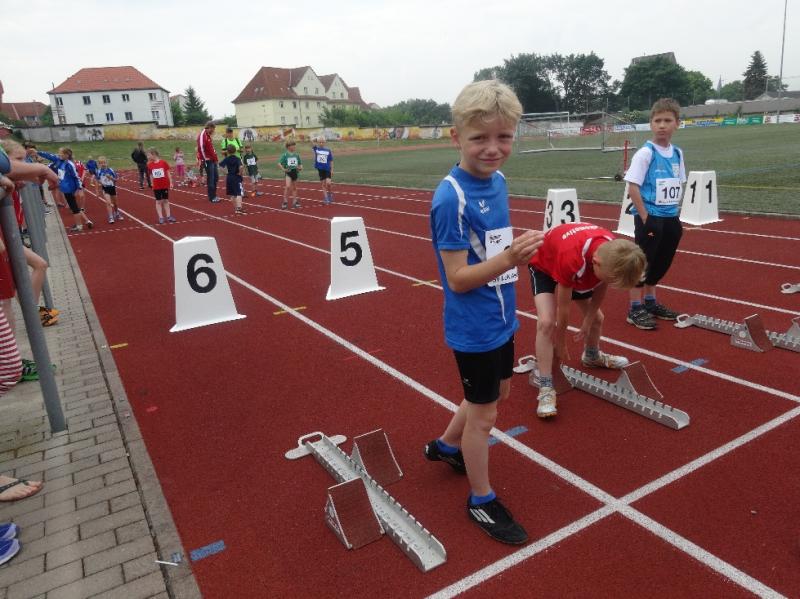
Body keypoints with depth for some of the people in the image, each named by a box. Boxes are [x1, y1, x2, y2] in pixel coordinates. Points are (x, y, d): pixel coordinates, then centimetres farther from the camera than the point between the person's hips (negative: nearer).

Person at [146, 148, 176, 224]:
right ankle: (161, 217, 7)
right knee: (158, 201, 4)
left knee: (166, 201, 9)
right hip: (156, 186, 1)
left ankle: (168, 216, 16)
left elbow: (168, 172, -1)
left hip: (165, 185, -1)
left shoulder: (163, 162, -8)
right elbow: (151, 175, 8)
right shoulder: (150, 165, -1)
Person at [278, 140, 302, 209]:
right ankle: (285, 202, -9)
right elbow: (279, 163, -8)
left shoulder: (296, 155, 5)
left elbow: (300, 163, 15)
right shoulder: (285, 154, -6)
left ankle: (295, 202, 23)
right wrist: (283, 169, -22)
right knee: (288, 186, -18)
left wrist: (300, 168, -6)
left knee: (294, 187, 13)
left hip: (295, 172, 4)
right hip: (288, 172, -4)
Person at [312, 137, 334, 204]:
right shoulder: (316, 149, 2)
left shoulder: (328, 150, 0)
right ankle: (326, 198, 15)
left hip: (327, 169, -1)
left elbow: (331, 161, 4)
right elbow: (311, 145, -17)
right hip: (320, 169, 1)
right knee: (323, 184, 6)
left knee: (328, 183, -14)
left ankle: (330, 194, 12)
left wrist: (332, 170, 0)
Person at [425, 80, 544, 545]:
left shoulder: (498, 180, 0)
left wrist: (520, 251, 0)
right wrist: (509, 259, -36)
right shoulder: (452, 198, -24)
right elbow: (458, 278, -24)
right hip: (474, 329, -8)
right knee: (483, 414, 8)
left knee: (498, 392, 26)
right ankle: (482, 501, 32)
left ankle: (446, 446, 50)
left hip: (501, 319, 9)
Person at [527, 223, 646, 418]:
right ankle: (546, 388, -19)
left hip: (581, 271, 6)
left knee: (597, 318, 15)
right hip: (544, 265, -6)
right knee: (547, 322, -26)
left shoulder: (613, 253, -30)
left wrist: (588, 321, -4)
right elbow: (564, 308, -31)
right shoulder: (571, 259, -46)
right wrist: (560, 345, -18)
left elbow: (600, 289, -9)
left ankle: (592, 356, 47)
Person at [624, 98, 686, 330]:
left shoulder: (677, 153, 7)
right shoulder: (645, 153, -13)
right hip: (650, 218, -7)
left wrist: (676, 214, 10)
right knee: (643, 262, -1)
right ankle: (635, 308, 8)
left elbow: (678, 186, 16)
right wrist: (645, 218, -17)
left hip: (670, 218, 7)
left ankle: (650, 301, 31)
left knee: (662, 263, 15)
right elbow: (632, 187, -16)